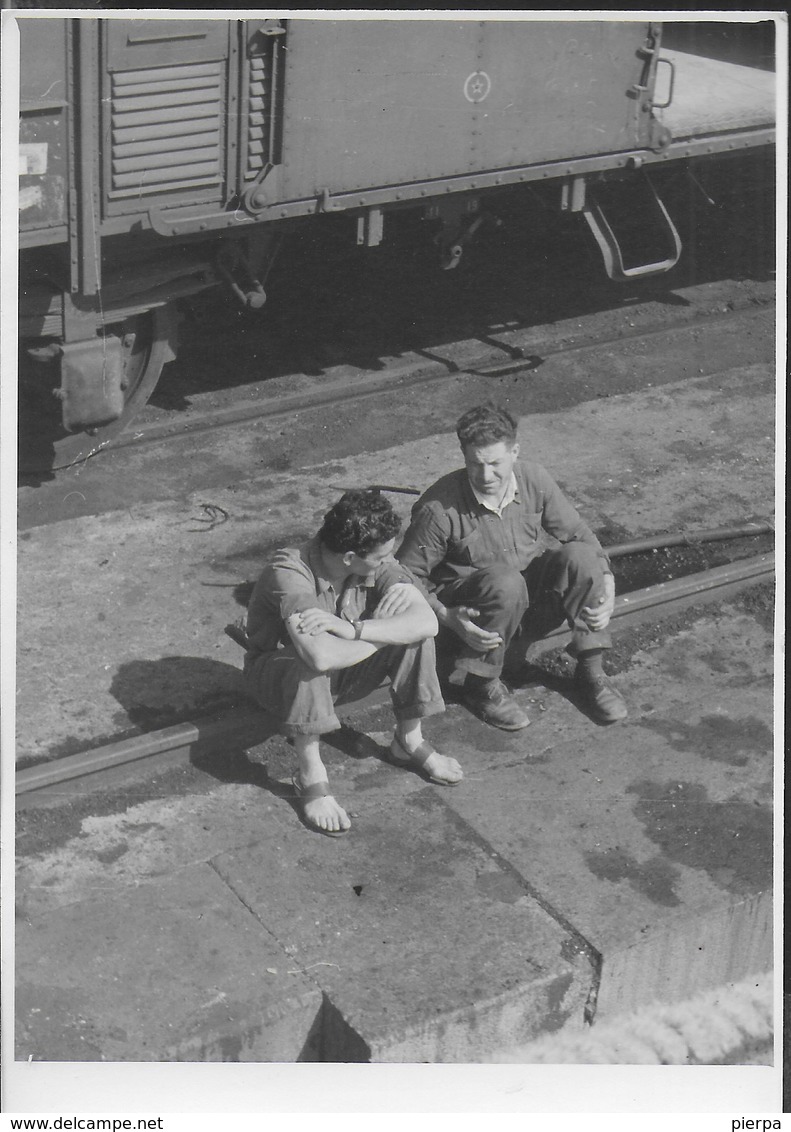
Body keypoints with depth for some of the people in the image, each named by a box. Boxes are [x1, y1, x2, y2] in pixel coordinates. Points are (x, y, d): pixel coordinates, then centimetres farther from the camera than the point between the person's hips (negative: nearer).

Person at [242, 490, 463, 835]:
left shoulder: (378, 566, -17)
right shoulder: (289, 573, -35)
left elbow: (427, 622, -28)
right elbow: (321, 656, -49)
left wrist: (352, 629, -39)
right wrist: (387, 632, -31)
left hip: (343, 676, 5)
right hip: (277, 670, -5)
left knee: (415, 639, -18)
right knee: (307, 668, -40)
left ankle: (409, 741, 2)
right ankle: (311, 778, -21)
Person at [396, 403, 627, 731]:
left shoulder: (534, 480, -9)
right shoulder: (439, 508, -21)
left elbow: (579, 534, 2)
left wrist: (607, 583, -14)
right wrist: (447, 617, -28)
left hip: (532, 604, 4)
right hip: (473, 616, -4)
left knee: (579, 556, -23)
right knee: (505, 581, -37)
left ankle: (591, 671, -10)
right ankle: (482, 685, -17)